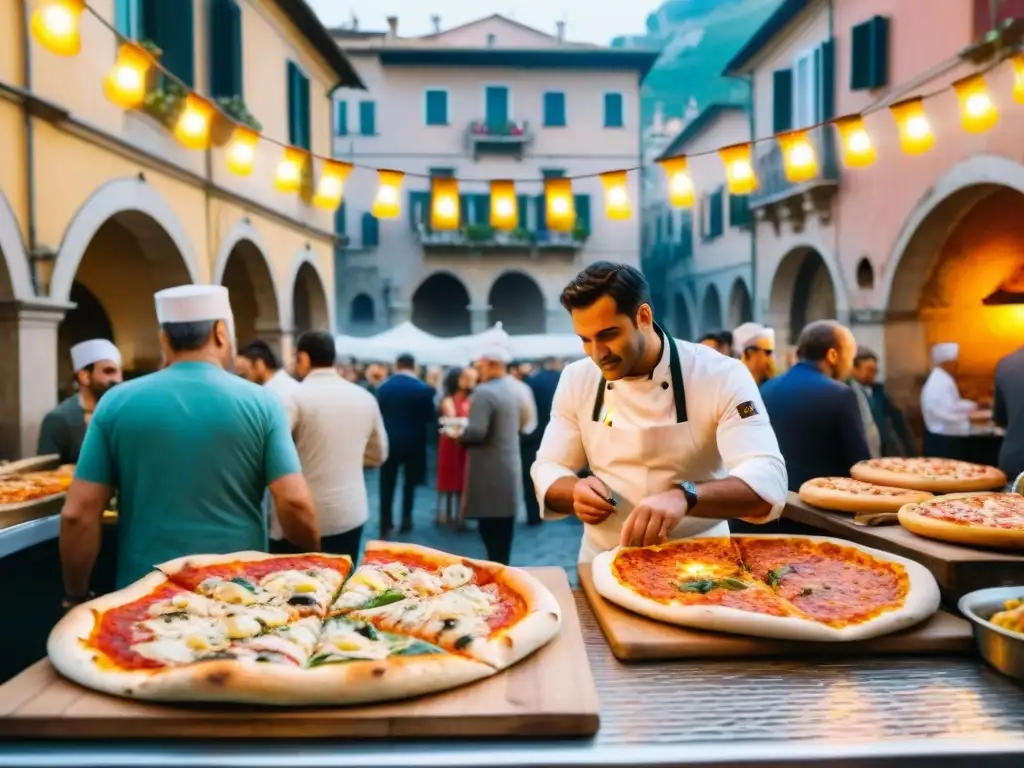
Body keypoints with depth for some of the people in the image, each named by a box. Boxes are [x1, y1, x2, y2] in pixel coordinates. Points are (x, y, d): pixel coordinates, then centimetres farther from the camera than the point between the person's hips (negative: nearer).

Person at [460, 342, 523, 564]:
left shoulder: (485, 392, -18)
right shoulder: (513, 389, 10)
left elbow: (476, 432, -26)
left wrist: (457, 433, -8)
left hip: (489, 472, -9)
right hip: (510, 468, 9)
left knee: (491, 531, -2)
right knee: (503, 532, 15)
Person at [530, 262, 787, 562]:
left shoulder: (722, 376, -12)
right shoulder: (576, 380, 0)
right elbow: (548, 470, 5)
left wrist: (684, 497, -40)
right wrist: (575, 492, -18)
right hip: (605, 560, 2)